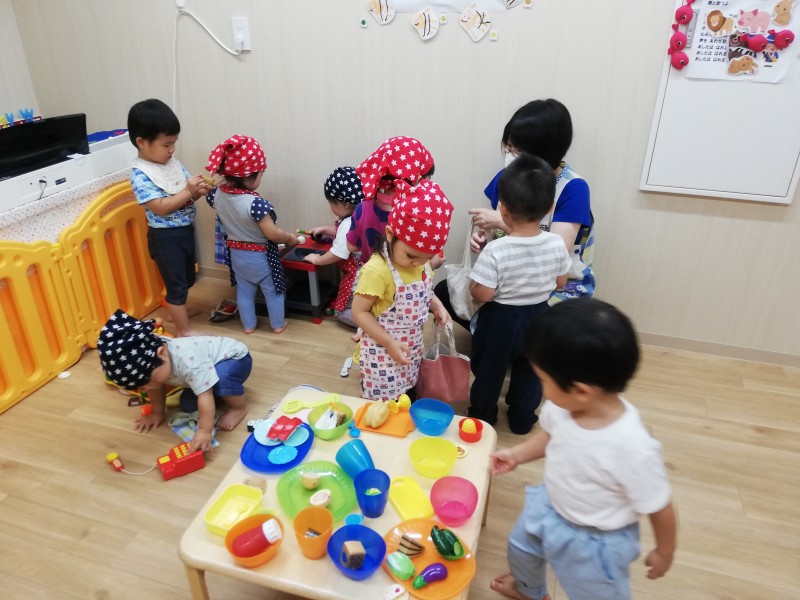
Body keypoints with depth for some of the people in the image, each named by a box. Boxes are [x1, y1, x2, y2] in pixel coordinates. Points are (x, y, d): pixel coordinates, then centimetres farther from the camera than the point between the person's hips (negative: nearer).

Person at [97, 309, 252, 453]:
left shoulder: (188, 362, -42)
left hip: (235, 357, -8)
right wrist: (157, 413, 9)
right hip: (210, 364, 8)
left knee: (221, 378, -37)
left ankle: (239, 408, -11)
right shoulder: (150, 361, -16)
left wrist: (205, 431, -36)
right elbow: (155, 387, 3)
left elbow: (205, 396, -38)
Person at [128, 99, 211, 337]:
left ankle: (176, 311, 46)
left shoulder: (173, 162, 4)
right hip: (165, 237, -8)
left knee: (187, 278, 23)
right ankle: (185, 331, 14)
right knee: (176, 284, 2)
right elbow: (161, 208, -24)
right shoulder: (140, 174, -18)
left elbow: (185, 194, 10)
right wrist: (188, 192, -25)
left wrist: (198, 190, -11)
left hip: (186, 230, 8)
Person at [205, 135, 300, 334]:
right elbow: (272, 234, -27)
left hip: (236, 253, 6)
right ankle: (278, 324, 34)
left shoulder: (216, 194, -14)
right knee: (273, 291, 17)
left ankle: (248, 325, 39)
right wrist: (291, 238, -11)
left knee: (244, 291, 23)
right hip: (260, 256, -6)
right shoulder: (255, 203, -34)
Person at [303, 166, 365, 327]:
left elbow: (337, 254, -23)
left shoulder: (348, 224, -27)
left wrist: (316, 259, -7)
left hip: (356, 276, -9)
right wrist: (324, 229, 19)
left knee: (341, 312, 7)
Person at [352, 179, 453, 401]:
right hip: (383, 356, -7)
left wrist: (437, 306, -5)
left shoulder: (421, 262, -5)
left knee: (409, 403, 24)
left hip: (412, 350, 7)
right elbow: (359, 312, -22)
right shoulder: (377, 270, -28)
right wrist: (389, 343, -24)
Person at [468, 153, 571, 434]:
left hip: (500, 320, -3)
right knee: (529, 373, 25)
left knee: (488, 372, 20)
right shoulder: (556, 244, -15)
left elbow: (482, 295, -24)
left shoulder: (495, 250, -29)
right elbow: (560, 283, -1)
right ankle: (523, 419, 42)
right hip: (538, 317, 4)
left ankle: (482, 417, 40)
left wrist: (472, 283, -4)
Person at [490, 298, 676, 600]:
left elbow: (660, 508, -23)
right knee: (520, 546, 31)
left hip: (594, 542, -6)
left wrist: (664, 552, -7)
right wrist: (517, 454, -3)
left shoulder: (634, 449, -41)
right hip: (550, 508, 6)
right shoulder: (562, 406, -25)